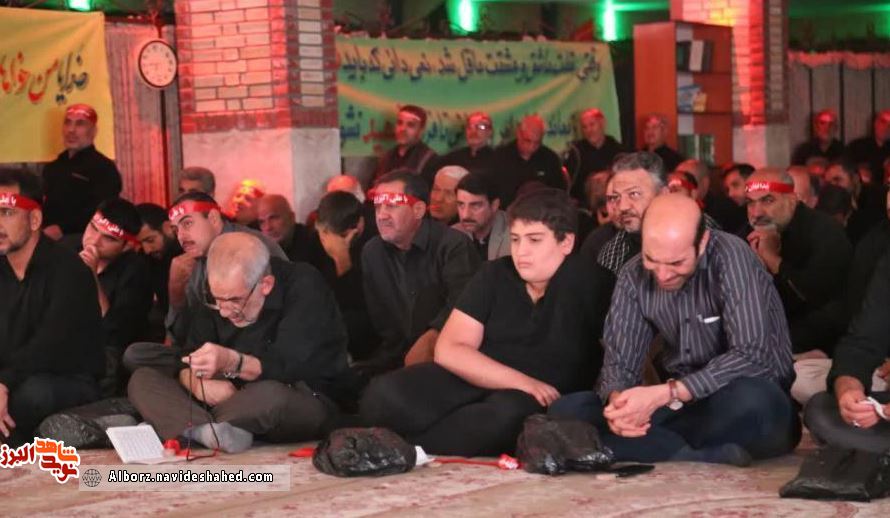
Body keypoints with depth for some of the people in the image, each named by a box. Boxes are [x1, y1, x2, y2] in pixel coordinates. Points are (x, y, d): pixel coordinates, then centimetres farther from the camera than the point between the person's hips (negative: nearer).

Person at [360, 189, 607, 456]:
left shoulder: (585, 283, -5)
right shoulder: (494, 274, 5)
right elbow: (449, 350, -4)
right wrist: (522, 382, -17)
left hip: (538, 400, -2)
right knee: (384, 395, -25)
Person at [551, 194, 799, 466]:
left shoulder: (731, 257, -18)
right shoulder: (634, 276, -2)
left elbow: (751, 356, -26)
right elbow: (620, 360, -2)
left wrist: (664, 394, -33)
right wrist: (616, 400, -26)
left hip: (753, 405, -5)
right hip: (683, 406, 5)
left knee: (748, 399, -41)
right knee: (565, 412, -15)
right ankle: (709, 457, -25)